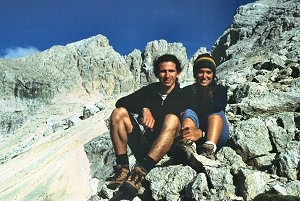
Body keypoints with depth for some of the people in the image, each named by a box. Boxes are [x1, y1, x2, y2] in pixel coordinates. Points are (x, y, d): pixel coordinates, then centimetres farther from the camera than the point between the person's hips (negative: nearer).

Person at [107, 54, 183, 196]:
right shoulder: (150, 90, 14)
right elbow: (121, 102, -2)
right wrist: (144, 108, -18)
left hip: (168, 148, -3)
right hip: (142, 145, 3)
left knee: (172, 119, -31)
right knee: (118, 112, -14)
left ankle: (141, 170, -43)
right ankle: (122, 167, -26)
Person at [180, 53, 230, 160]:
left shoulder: (220, 90, 10)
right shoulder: (187, 91, 12)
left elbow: (217, 108, -10)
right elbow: (180, 113, -5)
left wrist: (200, 132, -30)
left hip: (217, 136, 0)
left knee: (217, 111, -23)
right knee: (189, 112, -25)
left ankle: (210, 148, -49)